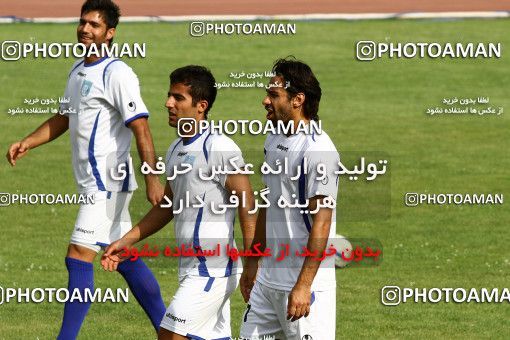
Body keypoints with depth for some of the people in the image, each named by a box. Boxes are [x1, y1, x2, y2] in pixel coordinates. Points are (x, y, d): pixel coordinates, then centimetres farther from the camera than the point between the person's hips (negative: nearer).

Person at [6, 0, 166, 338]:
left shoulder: (117, 73, -15)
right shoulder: (78, 70, 14)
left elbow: (140, 127, -21)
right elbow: (64, 118, 27)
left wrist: (153, 179, -28)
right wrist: (27, 143, 15)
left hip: (108, 182, -9)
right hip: (92, 183, 9)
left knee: (79, 256, -13)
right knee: (125, 259, 13)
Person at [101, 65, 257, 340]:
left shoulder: (219, 148, -13)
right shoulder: (176, 150, 15)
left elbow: (247, 204, -15)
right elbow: (167, 207, 26)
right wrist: (126, 242, 21)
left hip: (212, 270, -9)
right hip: (191, 267, 9)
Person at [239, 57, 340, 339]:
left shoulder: (317, 149, -16)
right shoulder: (273, 141, 12)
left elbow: (321, 222, -20)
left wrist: (303, 286, -23)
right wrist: (252, 262, 24)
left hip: (305, 284, -9)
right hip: (268, 279, 9)